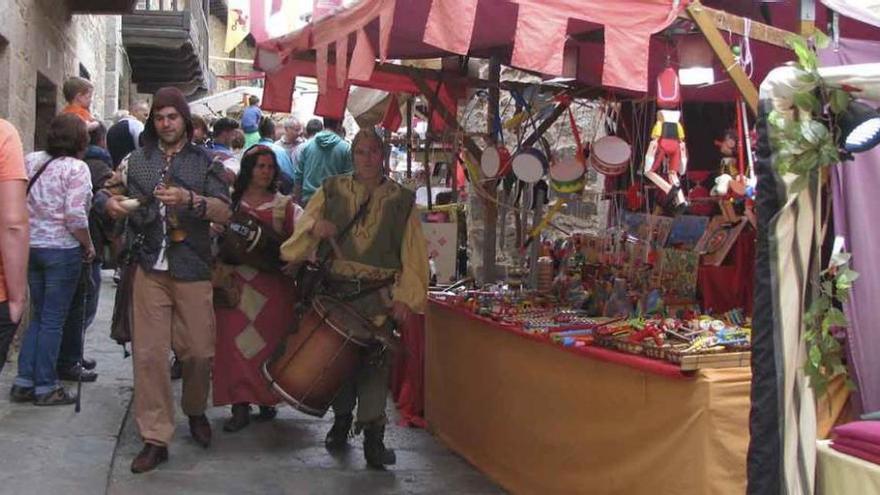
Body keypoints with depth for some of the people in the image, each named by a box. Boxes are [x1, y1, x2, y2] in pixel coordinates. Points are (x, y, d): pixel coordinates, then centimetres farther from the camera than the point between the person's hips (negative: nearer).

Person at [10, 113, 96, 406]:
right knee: (53, 321, 2)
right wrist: (88, 245, -5)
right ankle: (46, 387, 10)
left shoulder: (31, 161, 7)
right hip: (62, 250, -6)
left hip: (31, 247, 6)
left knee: (38, 316, 17)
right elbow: (75, 216, -18)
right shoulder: (76, 168, -12)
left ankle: (23, 382, 17)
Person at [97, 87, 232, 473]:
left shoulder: (205, 163, 5)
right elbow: (108, 193, 17)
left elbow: (224, 212, -4)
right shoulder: (137, 160, 11)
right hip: (150, 270, 1)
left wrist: (189, 199, -21)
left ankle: (195, 410, 33)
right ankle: (155, 438, 5)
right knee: (149, 354, -2)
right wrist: (111, 203, -7)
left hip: (193, 271, -1)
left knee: (199, 351, 4)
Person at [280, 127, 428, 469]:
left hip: (378, 296, -2)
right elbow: (302, 227, 7)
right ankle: (342, 419, 29)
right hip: (335, 290, 2)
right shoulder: (331, 192, 10)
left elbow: (413, 253, 2)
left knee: (375, 358, -12)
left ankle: (373, 434, -8)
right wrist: (314, 226, -17)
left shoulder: (401, 200, 5)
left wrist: (405, 297, -8)